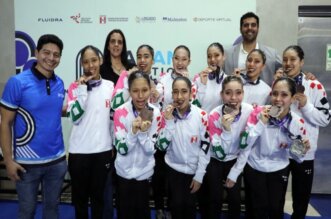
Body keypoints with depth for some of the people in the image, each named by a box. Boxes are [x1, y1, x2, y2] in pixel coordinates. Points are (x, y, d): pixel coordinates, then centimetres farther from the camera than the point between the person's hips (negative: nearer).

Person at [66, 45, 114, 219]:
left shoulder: (110, 86, 3)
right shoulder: (75, 86, -4)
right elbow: (75, 117, -16)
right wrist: (83, 89, -18)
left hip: (103, 149, 2)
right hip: (79, 150, -1)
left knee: (98, 195, 15)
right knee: (80, 196, 13)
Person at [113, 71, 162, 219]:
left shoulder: (155, 113, -13)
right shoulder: (120, 112, -17)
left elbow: (151, 150, -12)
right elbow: (122, 149, -16)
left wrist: (143, 132, -29)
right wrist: (133, 131, -33)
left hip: (145, 172, 1)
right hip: (124, 172, -1)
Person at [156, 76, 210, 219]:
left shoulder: (201, 115, -14)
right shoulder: (166, 114, -8)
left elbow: (205, 147, -9)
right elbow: (161, 146, -12)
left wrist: (199, 176, -7)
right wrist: (169, 122, -24)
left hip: (194, 169, -1)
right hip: (173, 168, 1)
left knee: (190, 205, 6)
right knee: (176, 205, 3)